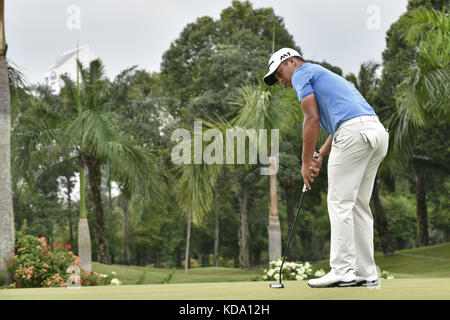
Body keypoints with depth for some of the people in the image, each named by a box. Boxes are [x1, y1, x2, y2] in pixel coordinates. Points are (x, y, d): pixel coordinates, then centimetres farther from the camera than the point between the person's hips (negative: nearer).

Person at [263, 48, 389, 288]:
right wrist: (320, 156, 19)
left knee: (340, 203, -5)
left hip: (355, 132, -9)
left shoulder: (302, 74, 7)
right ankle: (365, 273, 10)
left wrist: (306, 162, 0)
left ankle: (342, 271, -7)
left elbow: (312, 119, -4)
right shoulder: (325, 77, 34)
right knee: (358, 205, 11)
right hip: (377, 131, 9)